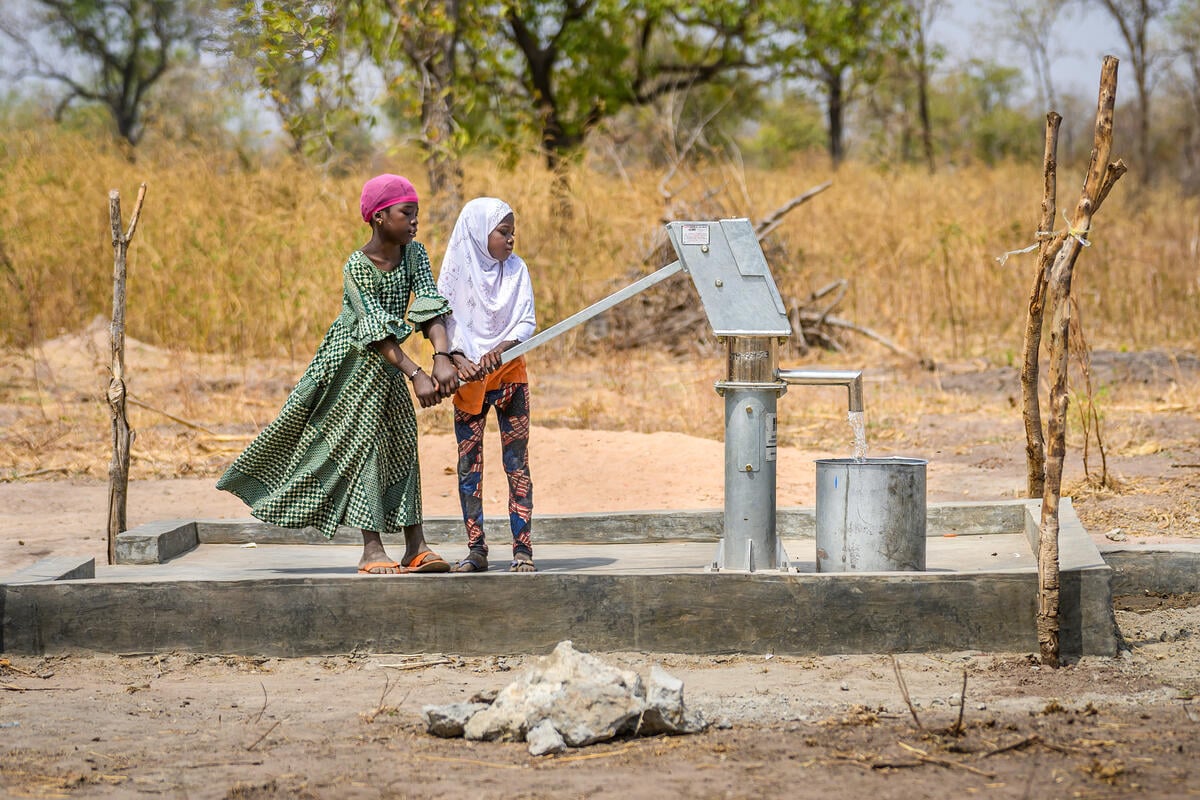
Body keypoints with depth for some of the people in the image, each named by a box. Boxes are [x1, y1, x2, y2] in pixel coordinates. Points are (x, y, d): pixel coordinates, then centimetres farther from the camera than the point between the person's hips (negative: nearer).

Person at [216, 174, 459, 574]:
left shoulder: (414, 255, -6)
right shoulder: (356, 267, -22)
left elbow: (430, 308, -16)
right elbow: (376, 332, -27)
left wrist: (442, 358, -32)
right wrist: (416, 374, -34)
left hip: (389, 364, 6)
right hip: (356, 360, -6)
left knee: (402, 443, 2)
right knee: (362, 442, -6)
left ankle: (416, 548, 2)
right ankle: (372, 550, -5)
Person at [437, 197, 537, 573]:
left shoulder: (516, 269, 2)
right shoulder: (457, 270, -2)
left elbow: (526, 323, -1)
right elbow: (444, 322, -4)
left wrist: (501, 349, -20)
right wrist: (458, 359, -21)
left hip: (510, 372, 1)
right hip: (468, 374, -1)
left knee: (517, 462, -3)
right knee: (468, 464, 1)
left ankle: (522, 548, -2)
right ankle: (476, 549, 7)